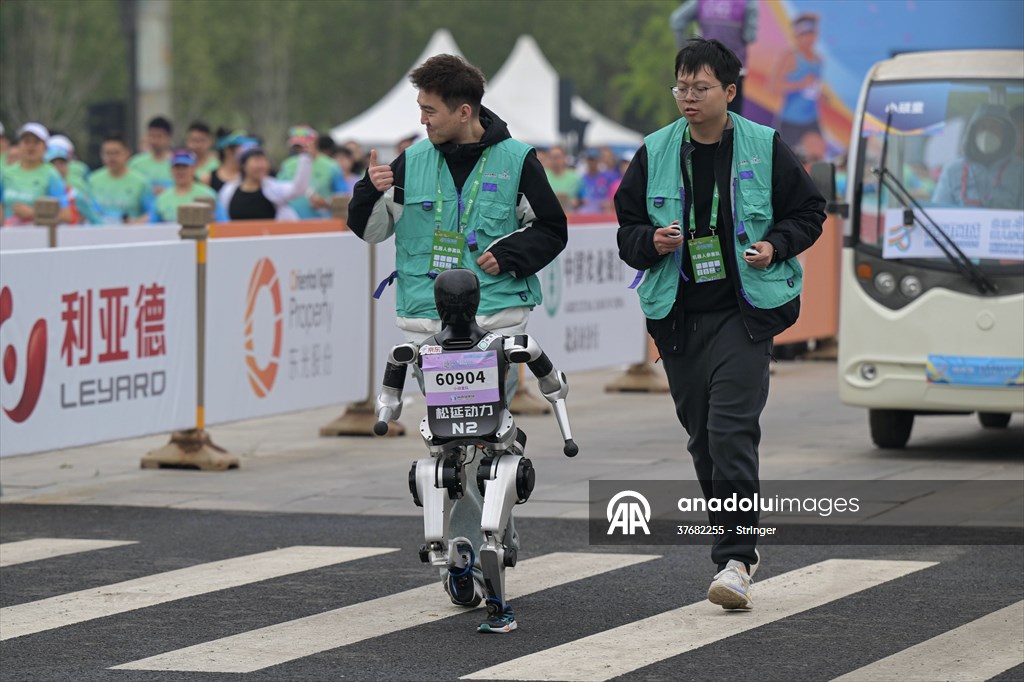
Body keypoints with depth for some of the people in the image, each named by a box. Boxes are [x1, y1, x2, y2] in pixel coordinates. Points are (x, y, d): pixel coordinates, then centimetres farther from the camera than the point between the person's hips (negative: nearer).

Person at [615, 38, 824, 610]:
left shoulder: (764, 148, 0)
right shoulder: (656, 154, 6)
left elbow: (808, 211, 9)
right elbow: (627, 226, 13)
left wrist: (776, 246, -9)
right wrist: (651, 241, -9)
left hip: (744, 311, -4)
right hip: (678, 315, 4)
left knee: (732, 429, -15)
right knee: (702, 435, 8)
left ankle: (735, 558, -15)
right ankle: (740, 545, 23)